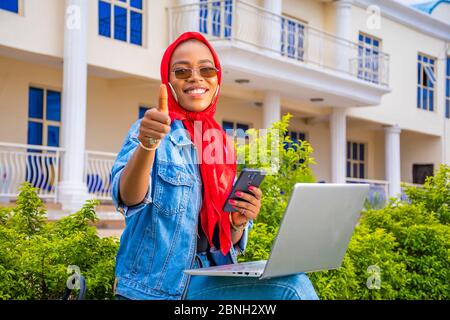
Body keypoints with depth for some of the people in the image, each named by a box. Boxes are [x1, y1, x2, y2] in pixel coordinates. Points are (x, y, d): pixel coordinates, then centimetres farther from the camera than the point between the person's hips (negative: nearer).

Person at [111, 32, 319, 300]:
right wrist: (147, 145, -40)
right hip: (152, 287, -5)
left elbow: (225, 239, 14)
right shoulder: (153, 130, -2)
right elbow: (129, 197, -22)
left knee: (292, 285, -24)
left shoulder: (223, 145, 12)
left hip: (208, 281, 5)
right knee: (293, 286, -24)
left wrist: (239, 222, -8)